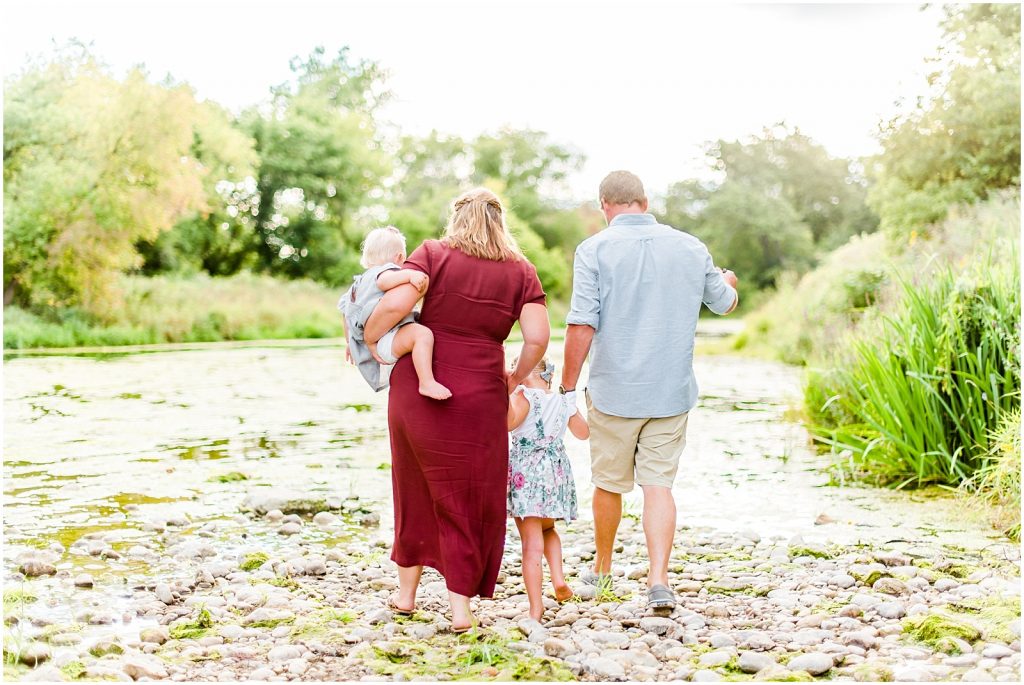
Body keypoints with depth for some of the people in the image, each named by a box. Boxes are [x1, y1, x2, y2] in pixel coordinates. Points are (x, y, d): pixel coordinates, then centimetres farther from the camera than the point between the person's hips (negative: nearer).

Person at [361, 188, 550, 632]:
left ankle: (406, 592, 31)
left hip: (417, 389, 1)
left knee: (416, 489, 18)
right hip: (479, 398, 0)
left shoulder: (433, 255, -1)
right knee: (468, 501, 10)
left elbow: (396, 303, -16)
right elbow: (537, 338, -5)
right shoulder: (520, 271, 4)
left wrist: (365, 338, 0)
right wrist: (517, 377, 12)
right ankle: (461, 607, 9)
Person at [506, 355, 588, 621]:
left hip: (526, 473, -6)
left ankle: (536, 606, -6)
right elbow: (583, 433, 22)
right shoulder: (564, 401, 9)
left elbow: (509, 423, -26)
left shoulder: (524, 396, -10)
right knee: (548, 529, 30)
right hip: (557, 472, 6)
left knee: (532, 542, -4)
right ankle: (558, 578, 10)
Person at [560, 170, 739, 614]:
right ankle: (658, 579, -9)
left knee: (608, 484, 14)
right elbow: (725, 303, 19)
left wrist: (567, 388, -5)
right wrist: (729, 282, 42)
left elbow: (581, 326, -15)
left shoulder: (595, 250, -9)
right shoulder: (690, 247, 3)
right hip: (672, 393, 2)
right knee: (659, 484, 5)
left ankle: (602, 570, 32)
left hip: (614, 391, -2)